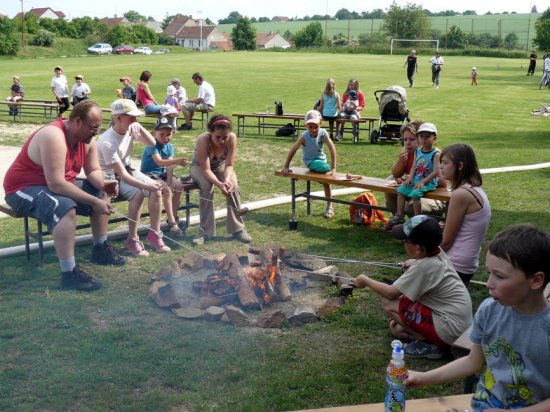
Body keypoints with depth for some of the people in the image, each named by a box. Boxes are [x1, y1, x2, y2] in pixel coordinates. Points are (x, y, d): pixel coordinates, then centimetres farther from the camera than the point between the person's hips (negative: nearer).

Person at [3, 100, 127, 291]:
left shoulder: (86, 139, -2)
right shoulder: (54, 137, -30)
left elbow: (94, 171, 6)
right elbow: (56, 185, -34)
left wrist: (105, 185, -17)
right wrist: (93, 202, -31)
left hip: (57, 184, 10)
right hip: (24, 189, -9)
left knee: (102, 194, 9)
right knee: (65, 208, -36)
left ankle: (101, 250, 20)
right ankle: (69, 273, -33)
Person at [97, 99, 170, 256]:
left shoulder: (131, 129, -9)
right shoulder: (107, 142, -28)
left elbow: (152, 143, -13)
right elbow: (122, 174, -29)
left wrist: (139, 127, -28)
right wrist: (146, 185, -37)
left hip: (128, 169, 7)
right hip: (110, 176, -7)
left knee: (156, 188, -17)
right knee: (139, 193, -31)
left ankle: (154, 234, -5)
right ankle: (132, 239, -17)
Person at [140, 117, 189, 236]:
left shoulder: (169, 146, -1)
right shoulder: (153, 145, -21)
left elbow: (169, 166, -10)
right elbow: (159, 162, -38)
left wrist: (169, 181, -23)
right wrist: (177, 161, -54)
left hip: (162, 173, 7)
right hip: (149, 174, -7)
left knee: (179, 186, -14)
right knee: (166, 190, -27)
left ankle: (173, 217, 0)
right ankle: (172, 222, -23)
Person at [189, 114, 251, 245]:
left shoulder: (232, 138, -29)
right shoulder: (203, 140, -36)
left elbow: (229, 165, -24)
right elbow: (206, 170, -37)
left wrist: (227, 179, -44)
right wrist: (219, 184, -54)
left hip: (221, 166, 2)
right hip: (200, 167, -2)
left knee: (233, 187, -25)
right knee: (207, 187, -32)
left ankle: (238, 228, -10)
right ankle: (204, 230, -21)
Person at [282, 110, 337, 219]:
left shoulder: (323, 133, -23)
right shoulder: (304, 137, -27)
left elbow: (332, 149, -26)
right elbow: (293, 150, -23)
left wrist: (333, 168, -31)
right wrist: (286, 167, -21)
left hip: (321, 159, 3)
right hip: (310, 161, -3)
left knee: (326, 182, 5)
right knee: (323, 167, -33)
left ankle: (329, 207, 19)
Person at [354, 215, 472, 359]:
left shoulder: (422, 267, -24)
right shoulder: (438, 253, 1)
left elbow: (391, 293, -17)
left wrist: (365, 280, -3)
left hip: (449, 330, -9)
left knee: (388, 303, -9)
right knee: (396, 328, 17)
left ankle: (427, 343, -6)